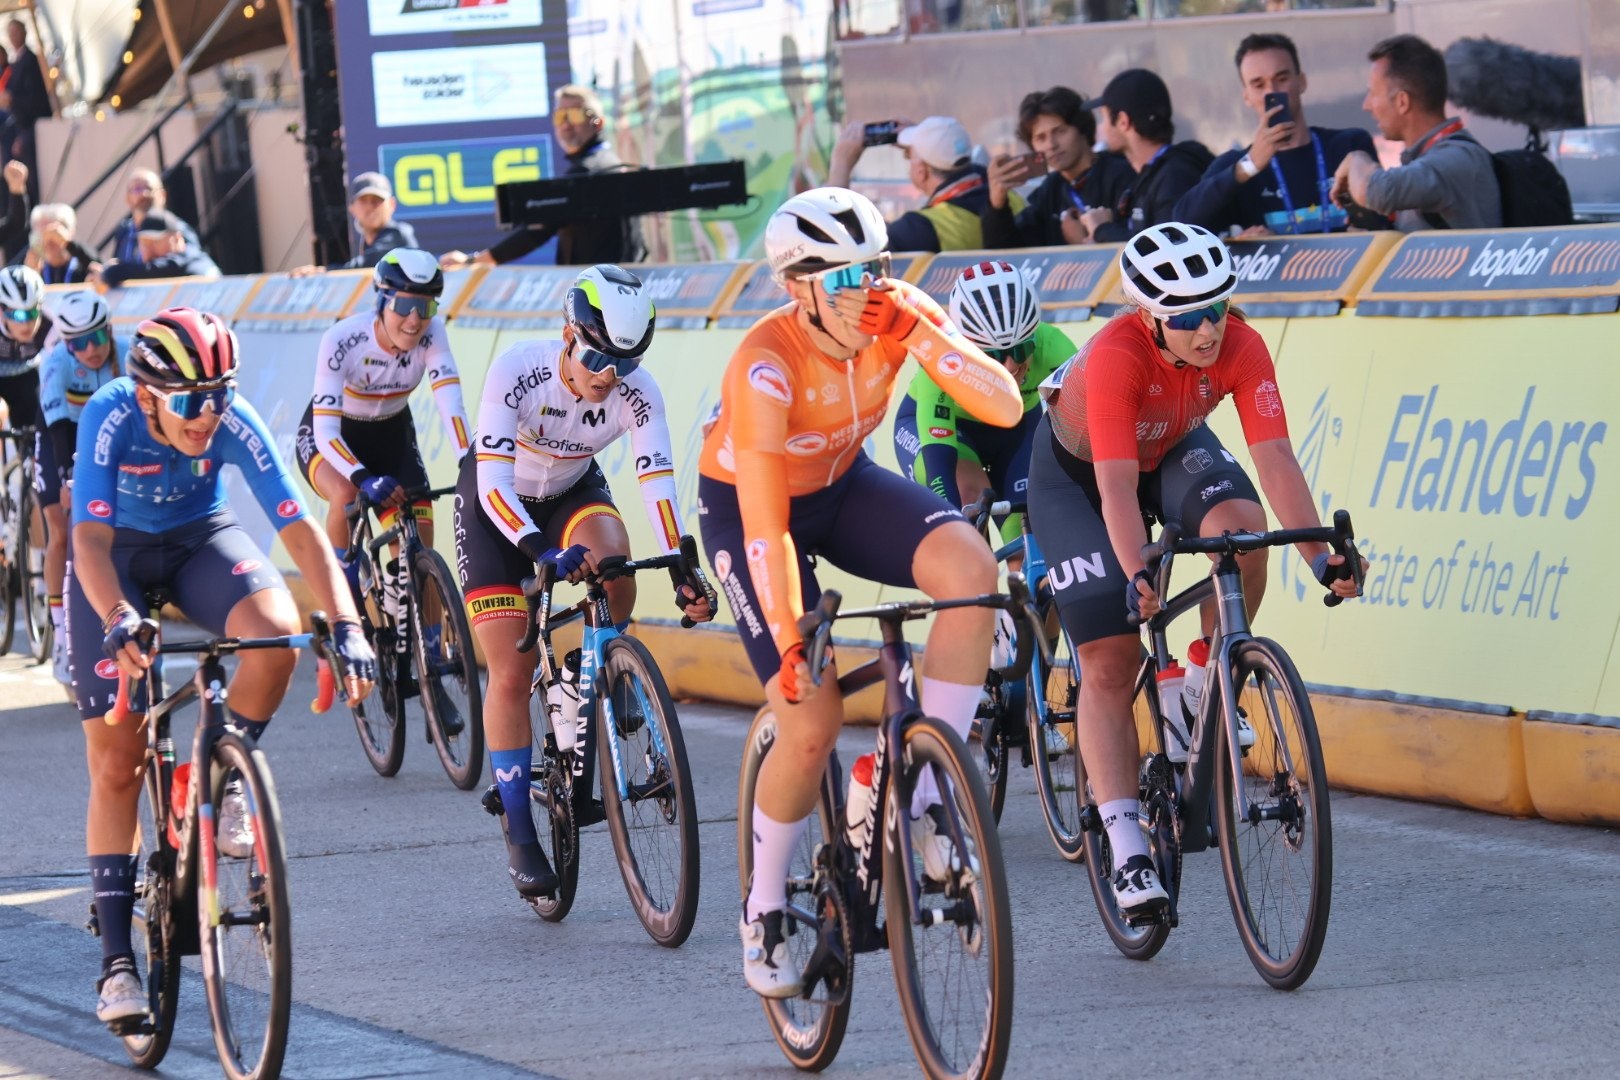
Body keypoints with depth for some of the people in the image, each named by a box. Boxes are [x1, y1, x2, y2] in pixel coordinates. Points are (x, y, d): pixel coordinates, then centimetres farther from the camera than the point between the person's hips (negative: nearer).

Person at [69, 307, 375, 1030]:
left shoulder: (235, 424, -27)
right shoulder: (110, 418, -31)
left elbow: (299, 529, -29)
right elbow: (91, 540, -39)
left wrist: (346, 627, -41)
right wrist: (119, 621, -57)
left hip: (201, 539, 2)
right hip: (118, 553, -1)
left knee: (275, 635, -32)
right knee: (116, 767, -7)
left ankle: (223, 781, -6)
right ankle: (116, 960, -1)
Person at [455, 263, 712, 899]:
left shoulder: (636, 392, -24)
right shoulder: (518, 371, -32)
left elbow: (658, 483, -29)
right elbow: (493, 484, -37)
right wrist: (543, 552, -52)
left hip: (573, 492, 2)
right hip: (497, 506, -2)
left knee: (613, 555, -31)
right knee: (510, 673, -10)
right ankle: (518, 832, 2)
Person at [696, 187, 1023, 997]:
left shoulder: (896, 314, -21)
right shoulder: (765, 367, -33)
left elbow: (1004, 405, -30)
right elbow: (767, 528, -33)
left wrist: (919, 330, -39)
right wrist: (789, 642, -36)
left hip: (843, 485, 4)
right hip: (744, 506, -4)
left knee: (971, 567, -26)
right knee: (811, 718, -14)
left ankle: (928, 799, -18)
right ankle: (764, 913, 10)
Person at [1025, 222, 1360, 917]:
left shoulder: (1241, 348, -29)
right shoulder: (1116, 356, -39)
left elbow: (1274, 456, -34)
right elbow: (1117, 485, -43)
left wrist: (1318, 553, -46)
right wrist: (1136, 574, -58)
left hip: (1172, 451, 3)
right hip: (1076, 470, -3)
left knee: (1241, 527, -31)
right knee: (1109, 664, -11)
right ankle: (1126, 846, -12)